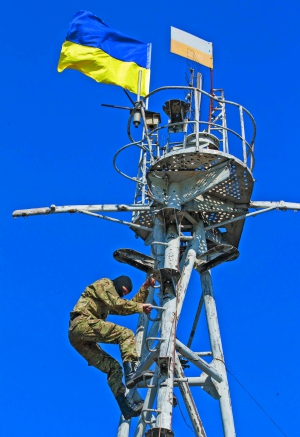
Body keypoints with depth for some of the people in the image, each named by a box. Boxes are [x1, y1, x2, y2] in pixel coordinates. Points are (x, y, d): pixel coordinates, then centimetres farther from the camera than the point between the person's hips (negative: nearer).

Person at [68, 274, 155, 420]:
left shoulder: (107, 304, 36)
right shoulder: (105, 283, 9)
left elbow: (129, 306, 35)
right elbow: (117, 304, -7)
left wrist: (145, 287, 32)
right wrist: (140, 307, -5)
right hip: (83, 323, -9)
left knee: (113, 367, 2)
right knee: (126, 334, -19)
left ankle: (126, 407, -7)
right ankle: (131, 375, -35)